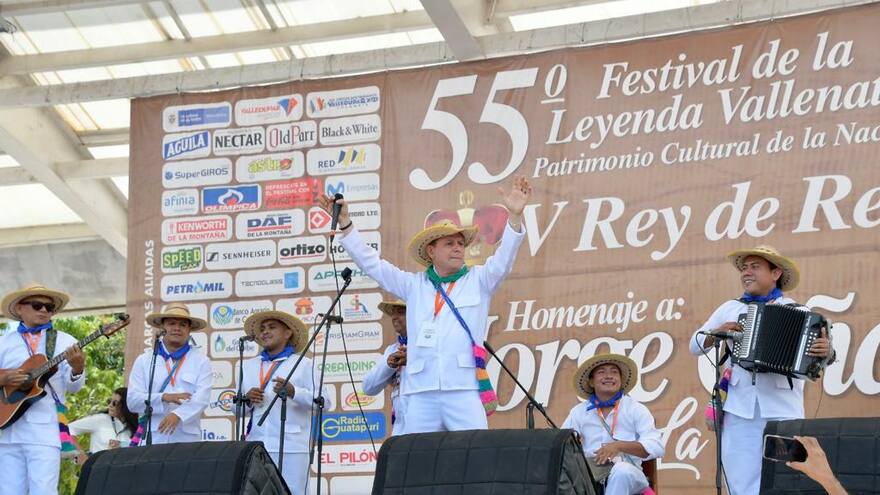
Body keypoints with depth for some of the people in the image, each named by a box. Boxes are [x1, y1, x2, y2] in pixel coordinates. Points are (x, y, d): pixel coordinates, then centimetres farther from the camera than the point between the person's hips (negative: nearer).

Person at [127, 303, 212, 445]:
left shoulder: (201, 362, 9)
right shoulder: (143, 361, 11)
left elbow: (201, 398, -5)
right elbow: (132, 400, 2)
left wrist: (178, 415, -23)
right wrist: (164, 397, -14)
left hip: (187, 440, 0)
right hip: (152, 439, 0)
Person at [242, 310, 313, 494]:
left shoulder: (303, 364, 7)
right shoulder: (249, 366, 20)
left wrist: (292, 392, -17)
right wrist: (248, 399, -1)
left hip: (291, 448, -4)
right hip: (255, 447, 4)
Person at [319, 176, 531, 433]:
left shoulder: (478, 280, 13)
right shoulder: (414, 285, 18)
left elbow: (503, 260, -2)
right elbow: (372, 264, 19)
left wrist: (515, 216, -18)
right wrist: (345, 223, 13)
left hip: (465, 388, -2)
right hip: (421, 391, 2)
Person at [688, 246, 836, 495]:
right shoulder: (729, 309, 13)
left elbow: (820, 356, -3)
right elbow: (695, 345, 18)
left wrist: (826, 351, -26)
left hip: (782, 410, -2)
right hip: (740, 410, 3)